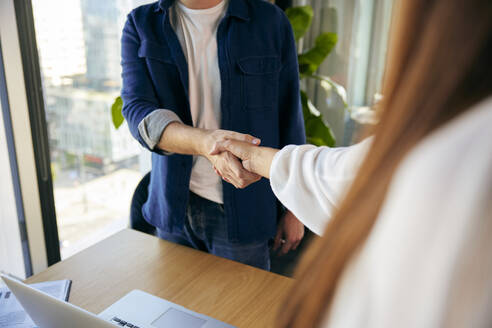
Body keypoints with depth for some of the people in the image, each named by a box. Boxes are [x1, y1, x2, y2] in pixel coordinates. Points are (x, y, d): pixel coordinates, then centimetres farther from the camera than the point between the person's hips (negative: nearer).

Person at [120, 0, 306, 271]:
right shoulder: (141, 25, 0)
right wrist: (205, 142, -35)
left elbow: (290, 120, 0)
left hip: (241, 209, -2)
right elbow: (136, 110, -15)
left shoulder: (271, 22, -3)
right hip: (173, 206, 2)